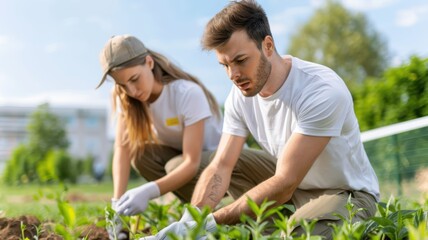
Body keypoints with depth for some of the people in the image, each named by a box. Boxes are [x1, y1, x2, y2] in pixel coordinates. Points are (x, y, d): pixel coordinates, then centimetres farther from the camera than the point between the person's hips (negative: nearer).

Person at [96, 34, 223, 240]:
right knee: (140, 153, -22)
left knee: (175, 166, -33)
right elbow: (122, 148, -21)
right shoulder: (125, 97, -12)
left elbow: (192, 163, -33)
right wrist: (117, 202, -35)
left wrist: (149, 191, -47)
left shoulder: (188, 93, -30)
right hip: (177, 155, 6)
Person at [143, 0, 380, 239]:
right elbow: (220, 167, -16)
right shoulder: (241, 94, -10)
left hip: (347, 192, -6)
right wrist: (191, 220, -34)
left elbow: (285, 184, -33)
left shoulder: (323, 91, -31)